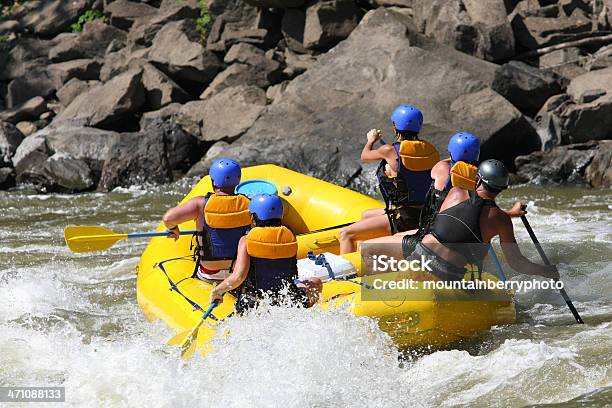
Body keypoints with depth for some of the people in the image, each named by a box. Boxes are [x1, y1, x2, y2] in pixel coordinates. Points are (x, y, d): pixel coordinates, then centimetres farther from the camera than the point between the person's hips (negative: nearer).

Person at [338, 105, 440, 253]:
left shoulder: (390, 151, -15)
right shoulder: (431, 150, 1)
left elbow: (365, 155, 6)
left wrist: (371, 140, 30)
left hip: (403, 220, -8)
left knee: (345, 235, -3)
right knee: (365, 215, 33)